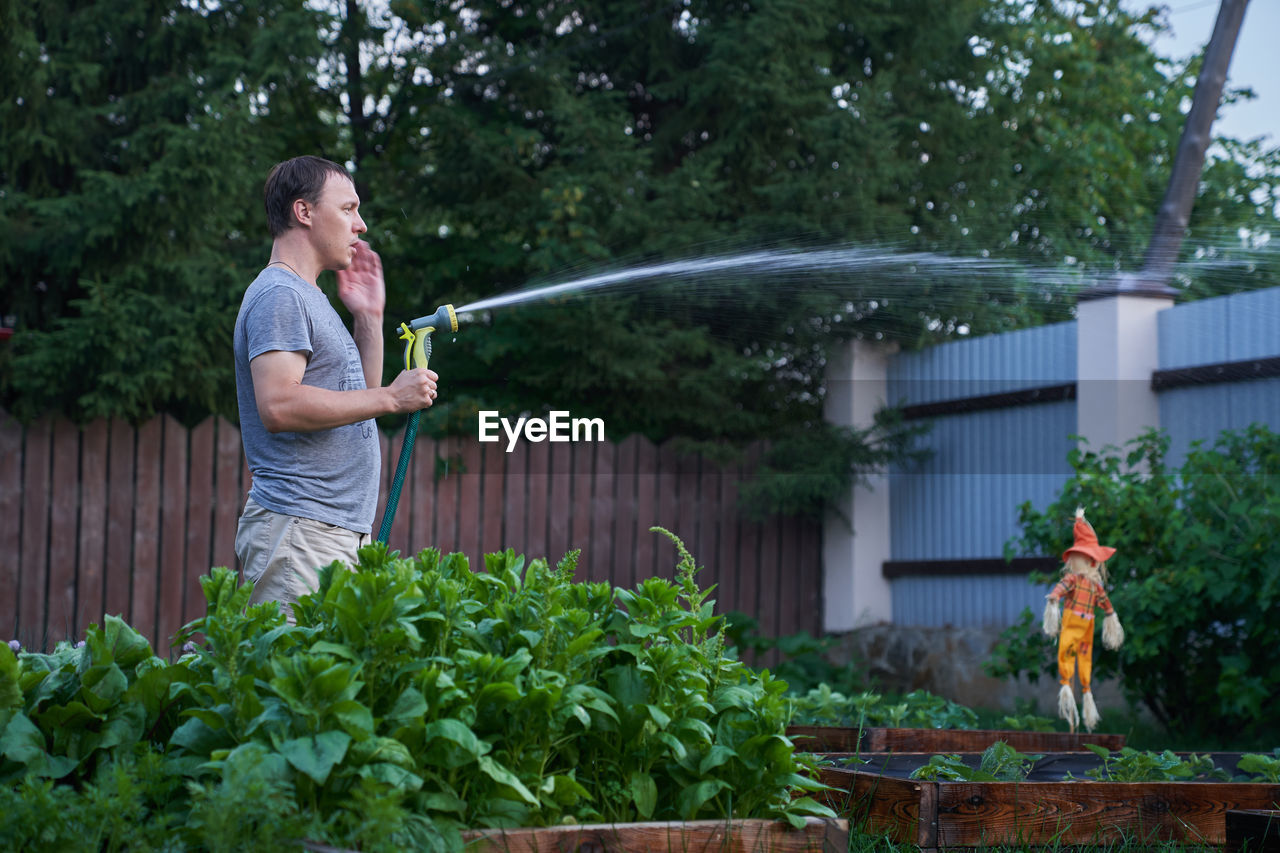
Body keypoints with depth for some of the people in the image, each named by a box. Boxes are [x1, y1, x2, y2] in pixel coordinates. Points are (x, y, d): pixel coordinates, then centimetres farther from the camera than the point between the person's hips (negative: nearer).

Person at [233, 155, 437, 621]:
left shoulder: (308, 297, 24)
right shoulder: (279, 294, -8)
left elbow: (357, 400, 28)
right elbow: (278, 405, -21)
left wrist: (369, 320, 19)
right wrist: (390, 398, -15)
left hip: (339, 530, 10)